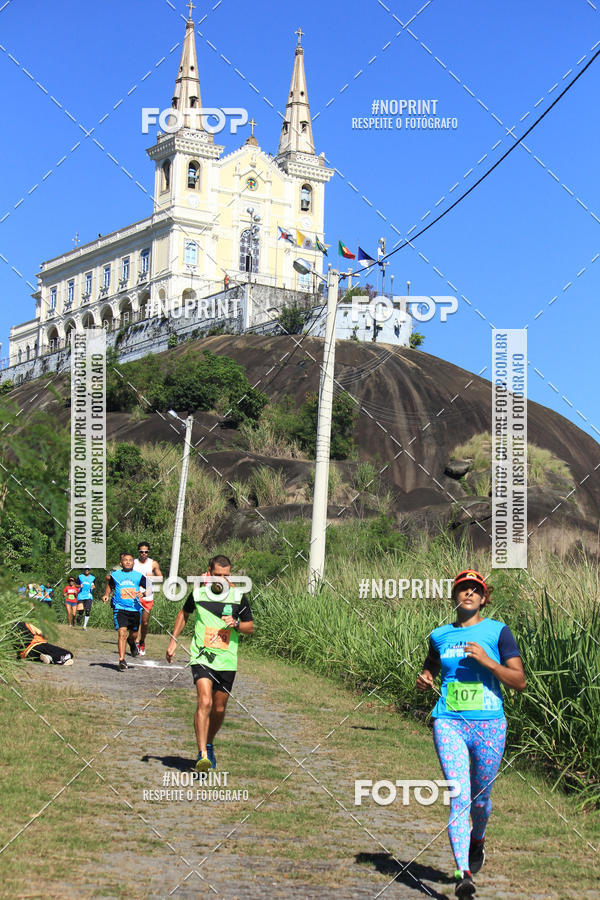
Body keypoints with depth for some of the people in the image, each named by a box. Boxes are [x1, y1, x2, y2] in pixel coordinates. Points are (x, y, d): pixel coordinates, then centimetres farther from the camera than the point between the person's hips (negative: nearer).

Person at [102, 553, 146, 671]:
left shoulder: (138, 576, 4)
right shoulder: (115, 575, 4)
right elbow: (109, 585, 22)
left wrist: (143, 593, -15)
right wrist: (106, 595, 6)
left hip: (135, 609, 2)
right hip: (120, 608, -2)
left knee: (133, 634, 14)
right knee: (122, 633, -15)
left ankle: (132, 644, 51)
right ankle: (122, 660, -12)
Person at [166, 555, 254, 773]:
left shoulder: (239, 596, -1)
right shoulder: (198, 592, -1)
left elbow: (250, 627, 8)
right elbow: (184, 614, 19)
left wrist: (235, 624, -13)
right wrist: (173, 640, 14)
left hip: (227, 661, 2)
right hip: (201, 657, -2)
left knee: (219, 709, 10)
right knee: (204, 702, -20)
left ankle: (209, 745, 36)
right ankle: (202, 755, -22)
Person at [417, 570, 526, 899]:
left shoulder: (497, 631, 1)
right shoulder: (440, 635, 10)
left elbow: (519, 681, -3)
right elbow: (431, 663, 29)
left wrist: (487, 661, -17)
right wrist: (425, 679, 6)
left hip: (488, 725, -1)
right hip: (449, 723, 1)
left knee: (479, 797, 12)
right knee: (459, 797, -12)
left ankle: (477, 840, 44)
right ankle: (463, 873, -14)